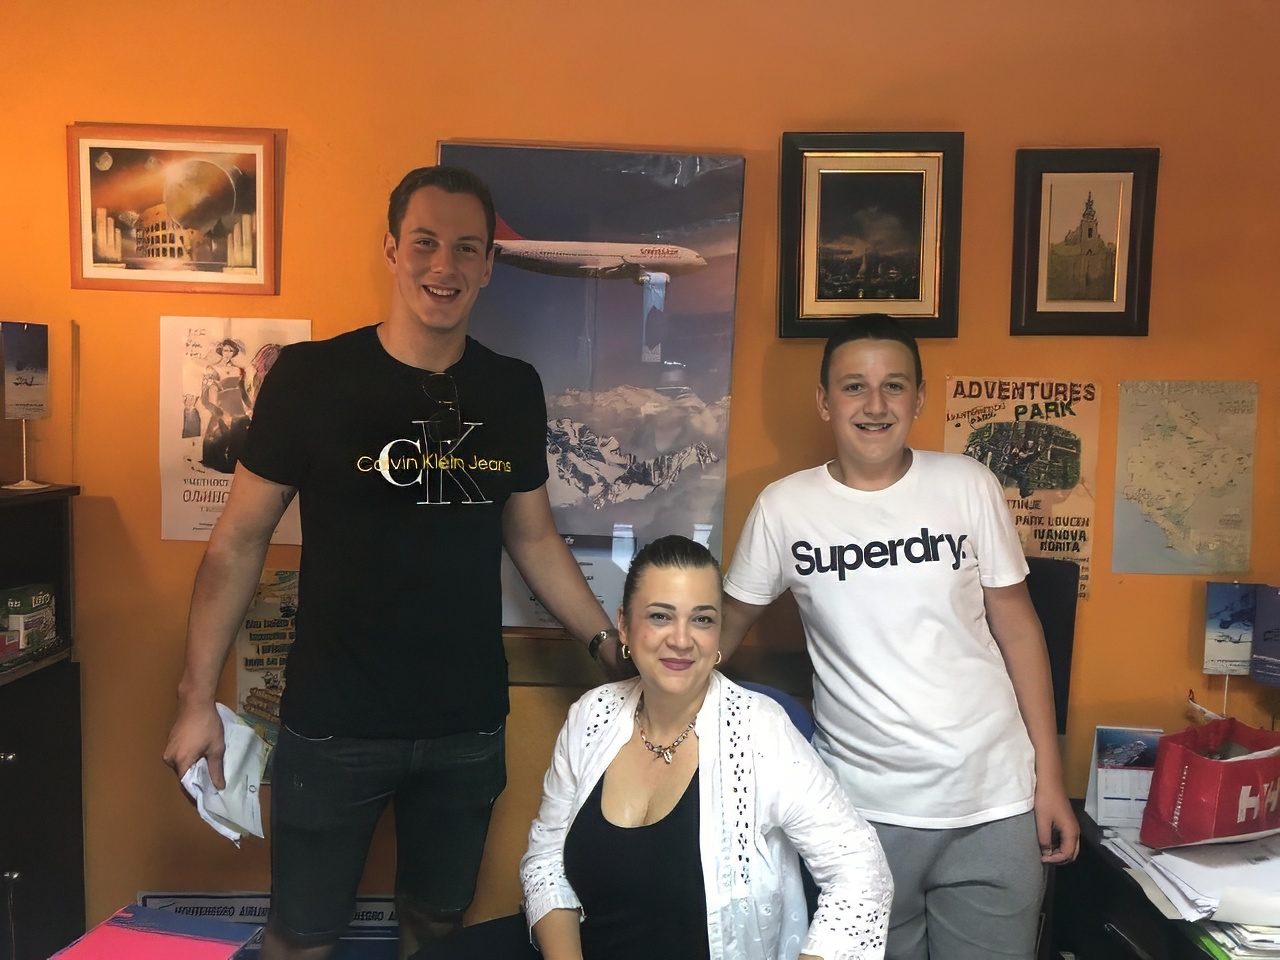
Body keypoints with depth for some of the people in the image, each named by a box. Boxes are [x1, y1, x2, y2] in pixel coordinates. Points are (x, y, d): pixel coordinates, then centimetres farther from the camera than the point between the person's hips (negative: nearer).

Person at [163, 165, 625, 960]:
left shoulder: (514, 390, 0)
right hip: (333, 723, -2)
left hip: (469, 723, 3)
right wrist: (199, 696, -7)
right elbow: (241, 540, -4)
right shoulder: (310, 377, -10)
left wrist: (610, 645, 5)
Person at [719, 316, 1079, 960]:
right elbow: (727, 627, 5)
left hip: (995, 800, 1)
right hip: (863, 808, 0)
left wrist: (1049, 777, 2)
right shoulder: (783, 507, -6)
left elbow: (1016, 624, 2)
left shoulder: (968, 486, -4)